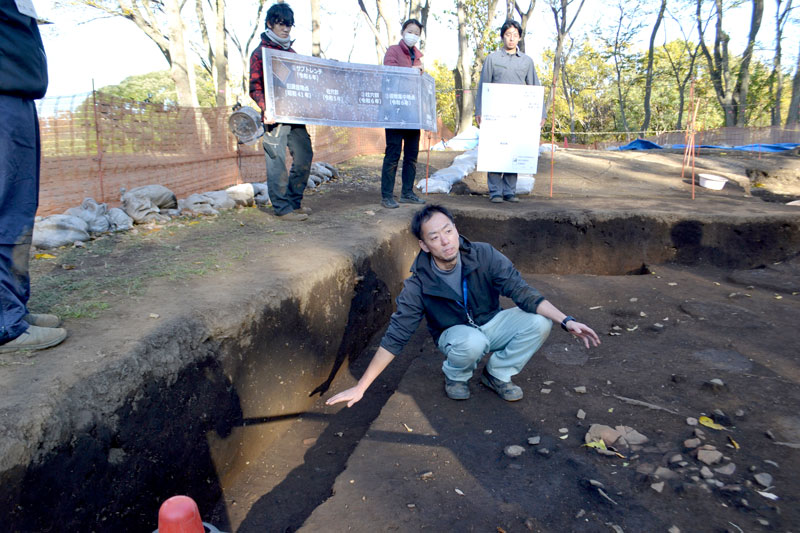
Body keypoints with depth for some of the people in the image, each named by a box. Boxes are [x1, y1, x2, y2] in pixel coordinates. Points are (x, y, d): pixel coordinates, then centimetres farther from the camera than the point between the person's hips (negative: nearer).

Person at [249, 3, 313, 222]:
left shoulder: (290, 51, 19)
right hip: (275, 116, -7)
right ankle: (283, 208, 2)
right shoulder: (260, 53, -2)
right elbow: (255, 88, -8)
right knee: (277, 160, -5)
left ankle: (294, 202, 20)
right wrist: (266, 109, -24)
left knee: (304, 155, 8)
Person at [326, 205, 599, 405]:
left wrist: (566, 321, -31)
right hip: (454, 334, -3)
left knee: (538, 323, -22)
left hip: (491, 323, 3)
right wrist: (360, 387, -23)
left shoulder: (483, 255, -22)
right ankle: (455, 376, -2)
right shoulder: (419, 284, -25)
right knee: (472, 342, -38)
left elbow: (522, 291, -20)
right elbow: (395, 337, -21)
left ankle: (497, 373, 1)